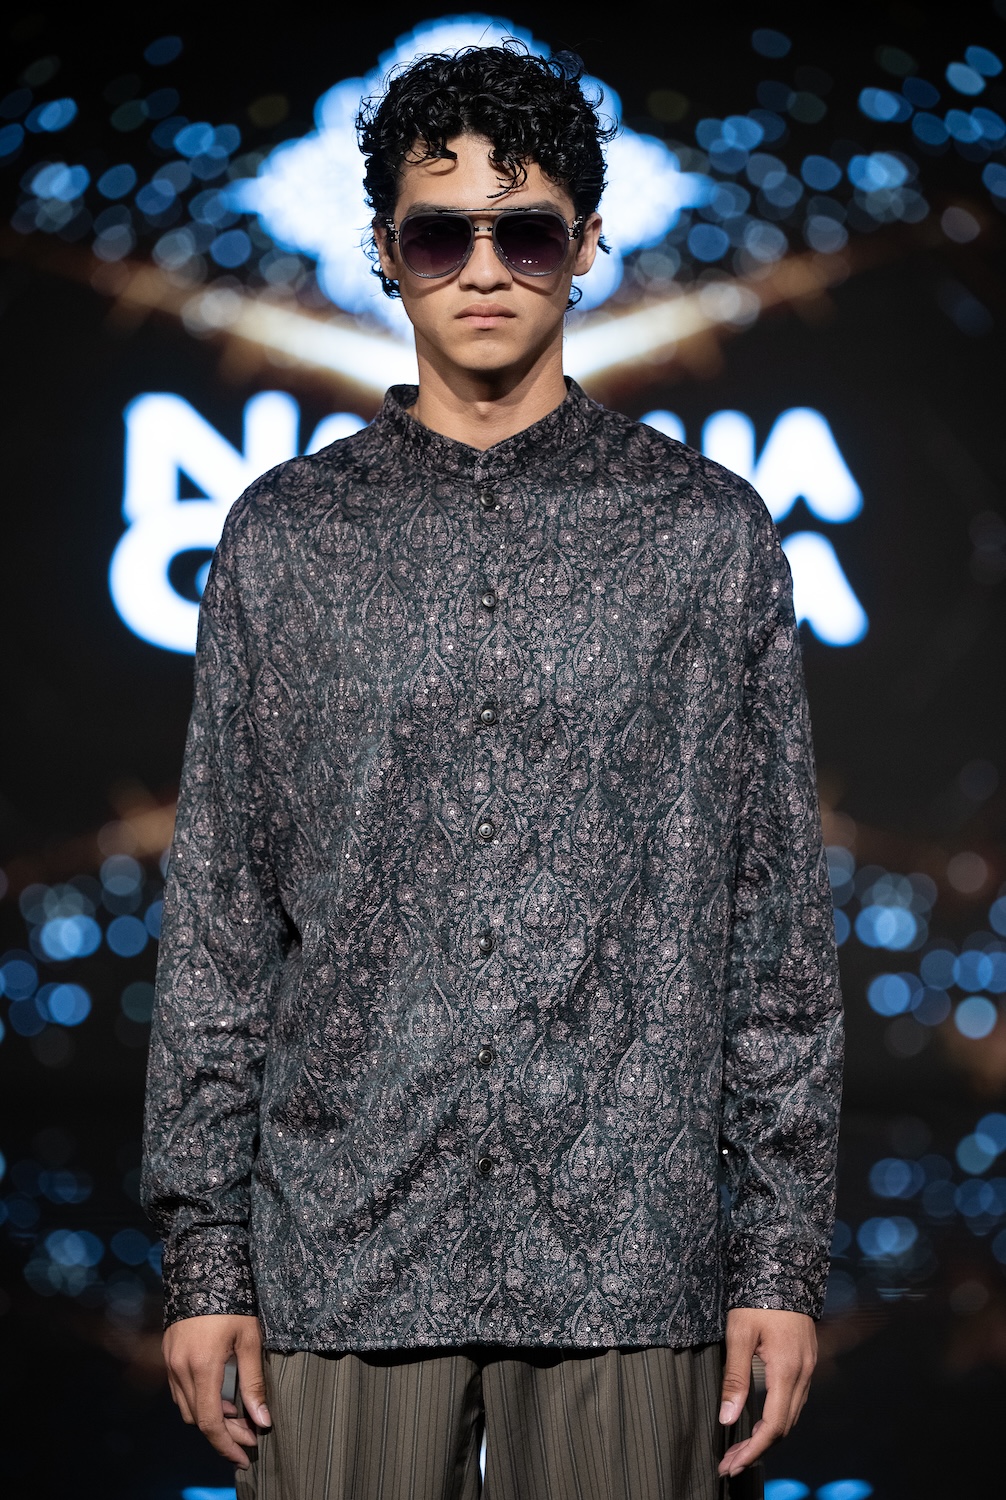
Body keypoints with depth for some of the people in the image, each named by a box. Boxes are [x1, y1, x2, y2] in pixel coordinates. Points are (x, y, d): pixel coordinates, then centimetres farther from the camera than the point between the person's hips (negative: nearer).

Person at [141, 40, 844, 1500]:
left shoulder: (707, 531, 5)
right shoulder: (284, 536, 7)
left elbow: (780, 916, 5)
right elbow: (216, 912, 7)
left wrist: (785, 1253, 1)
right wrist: (204, 1251, 3)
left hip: (629, 1257, 0)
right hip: (341, 1245, 1)